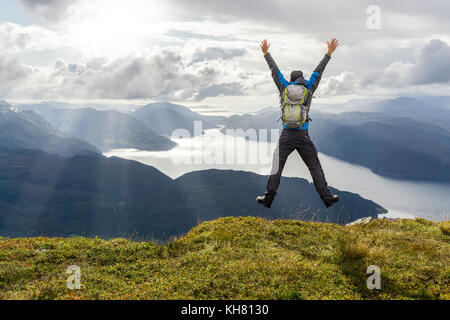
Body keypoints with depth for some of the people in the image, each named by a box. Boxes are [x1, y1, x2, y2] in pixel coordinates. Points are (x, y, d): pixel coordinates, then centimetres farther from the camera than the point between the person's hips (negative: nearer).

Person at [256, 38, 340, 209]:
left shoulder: (284, 87, 5)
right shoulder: (308, 88, 4)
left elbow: (275, 71, 16)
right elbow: (318, 71, 12)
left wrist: (266, 53, 28)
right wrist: (329, 53, 22)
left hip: (286, 135, 1)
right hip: (303, 137, 0)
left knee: (276, 167, 7)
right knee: (315, 167, 6)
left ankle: (268, 197, 4)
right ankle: (327, 197, 8)